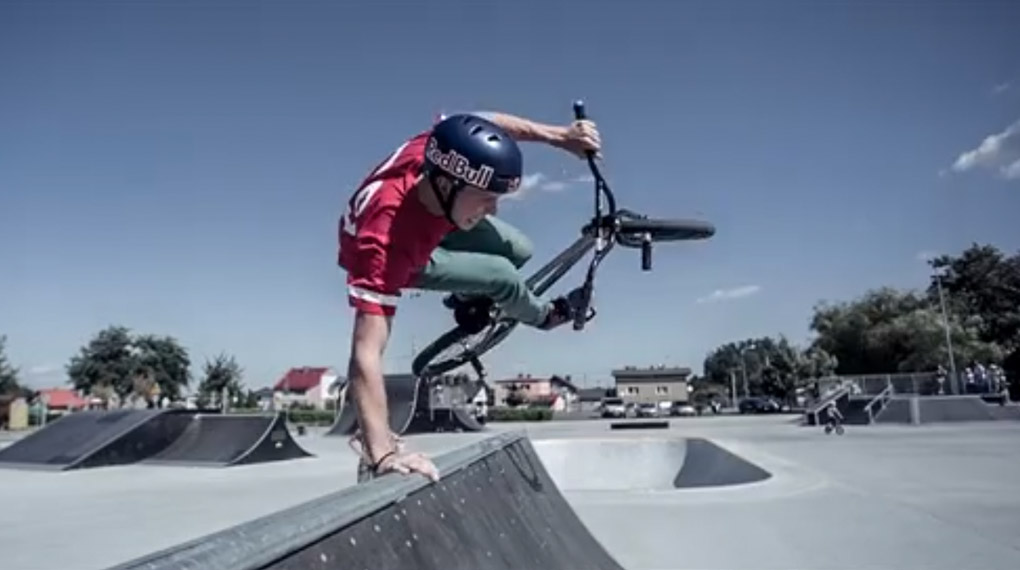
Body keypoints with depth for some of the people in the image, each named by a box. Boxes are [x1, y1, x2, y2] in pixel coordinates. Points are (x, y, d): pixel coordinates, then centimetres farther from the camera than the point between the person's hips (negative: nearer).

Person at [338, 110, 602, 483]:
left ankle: (469, 300, 30)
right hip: (400, 254, -5)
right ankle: (542, 315, 25)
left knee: (519, 251, -3)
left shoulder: (441, 152, -36)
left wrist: (560, 135, -22)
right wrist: (384, 454, -60)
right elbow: (366, 354, -53)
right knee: (502, 275, -12)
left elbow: (491, 123, -13)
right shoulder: (386, 241, -50)